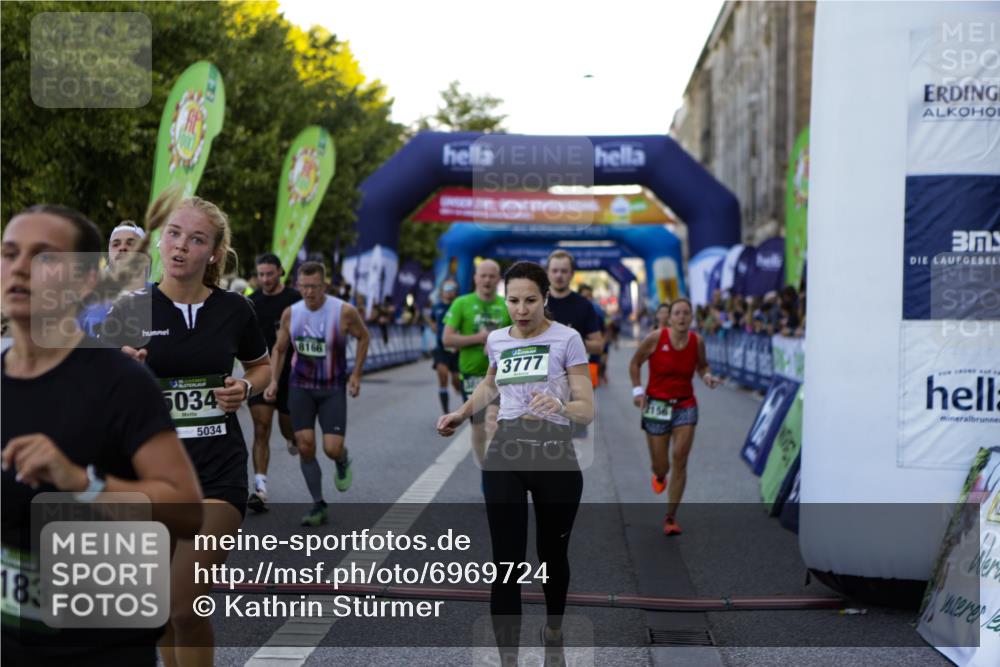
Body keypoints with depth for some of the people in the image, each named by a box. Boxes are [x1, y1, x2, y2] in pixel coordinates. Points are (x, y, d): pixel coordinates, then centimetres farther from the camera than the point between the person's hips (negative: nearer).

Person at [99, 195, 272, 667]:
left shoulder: (234, 310, 0)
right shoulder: (130, 310, -3)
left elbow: (262, 366, 18)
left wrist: (245, 388, -3)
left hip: (219, 469, -1)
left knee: (186, 603, -13)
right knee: (165, 606, 12)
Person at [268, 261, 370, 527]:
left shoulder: (344, 312, -14)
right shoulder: (290, 313, -4)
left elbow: (363, 337, 3)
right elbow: (279, 349, 10)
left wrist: (356, 374, -1)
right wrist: (273, 380, -3)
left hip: (333, 388, -2)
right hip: (300, 387, 3)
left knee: (332, 448, -11)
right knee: (305, 446, -3)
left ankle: (343, 462, 28)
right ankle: (318, 505, 11)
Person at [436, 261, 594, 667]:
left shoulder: (567, 339, -6)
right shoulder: (496, 339, 8)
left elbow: (587, 410, -9)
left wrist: (560, 406, -29)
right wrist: (461, 414, 18)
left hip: (556, 459, -2)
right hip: (505, 456, 3)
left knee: (552, 553, 14)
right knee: (506, 563, -6)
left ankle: (553, 627, 42)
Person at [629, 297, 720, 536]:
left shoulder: (697, 342, -6)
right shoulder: (655, 338, -13)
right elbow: (635, 362, 2)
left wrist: (707, 376, -8)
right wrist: (637, 389, -7)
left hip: (685, 406, 1)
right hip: (656, 406, -1)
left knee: (679, 462, -8)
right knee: (661, 466, 4)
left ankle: (671, 517, 6)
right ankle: (659, 475, 47)